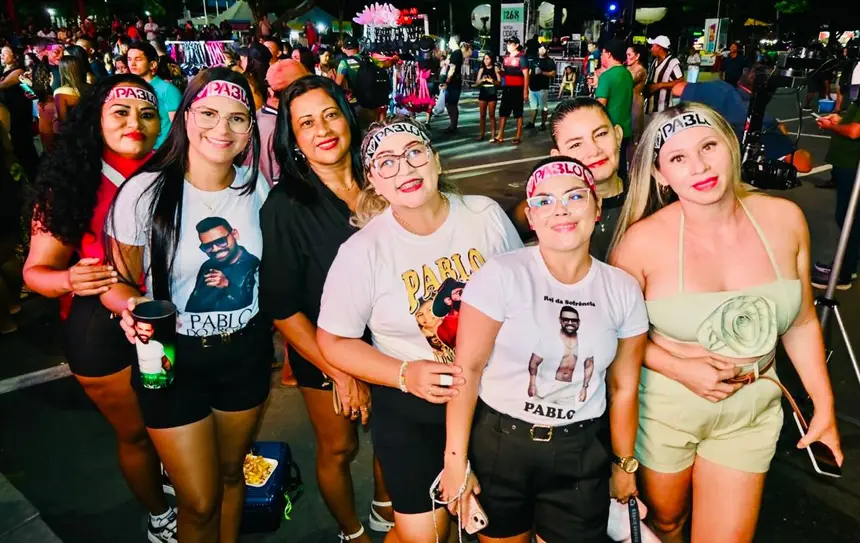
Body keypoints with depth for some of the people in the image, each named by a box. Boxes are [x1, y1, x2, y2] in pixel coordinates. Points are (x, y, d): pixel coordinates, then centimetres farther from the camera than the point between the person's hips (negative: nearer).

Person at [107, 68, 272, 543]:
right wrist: (132, 306, -27)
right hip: (173, 356, -3)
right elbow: (119, 281, -6)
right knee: (199, 503, 7)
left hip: (246, 351, 3)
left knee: (232, 472, 23)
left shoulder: (257, 187, -6)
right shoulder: (146, 191, -15)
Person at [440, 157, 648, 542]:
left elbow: (623, 388, 4)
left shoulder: (623, 290, -4)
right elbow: (467, 369, -14)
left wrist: (623, 465, 12)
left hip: (582, 453, 2)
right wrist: (456, 461, -12)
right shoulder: (501, 276, -16)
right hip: (498, 444, -2)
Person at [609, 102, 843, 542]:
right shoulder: (643, 240, -21)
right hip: (664, 406, -2)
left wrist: (824, 404, 5)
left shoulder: (784, 219, -11)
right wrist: (680, 369, -21)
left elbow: (801, 322, 3)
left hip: (752, 411, 3)